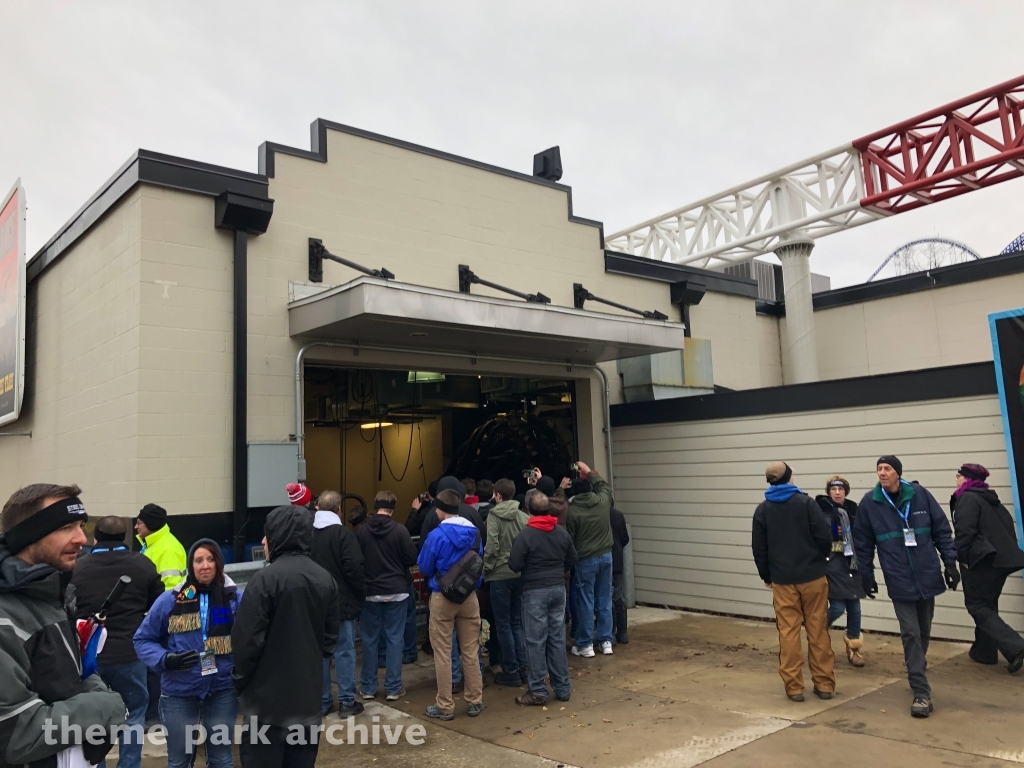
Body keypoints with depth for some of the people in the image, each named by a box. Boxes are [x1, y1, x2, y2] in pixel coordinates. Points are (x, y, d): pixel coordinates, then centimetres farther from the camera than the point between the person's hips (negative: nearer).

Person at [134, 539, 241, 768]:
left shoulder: (235, 598, -5)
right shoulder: (170, 600, -6)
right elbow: (143, 639, 2)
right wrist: (165, 659, -15)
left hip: (222, 690, 0)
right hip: (179, 692, 0)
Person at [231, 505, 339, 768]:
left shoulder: (266, 578, -16)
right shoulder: (325, 579, 4)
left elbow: (248, 637, -14)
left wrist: (240, 679, 1)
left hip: (269, 694, -6)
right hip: (308, 693, 6)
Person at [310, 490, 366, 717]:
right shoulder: (344, 534, -15)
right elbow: (354, 568, -18)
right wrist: (361, 594, -4)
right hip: (342, 602, -5)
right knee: (345, 651, 4)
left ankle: (322, 700, 19)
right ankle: (347, 701, 9)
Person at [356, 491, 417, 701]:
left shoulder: (361, 531, -6)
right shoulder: (400, 530, -11)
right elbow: (412, 559, -8)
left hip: (369, 592, 2)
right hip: (396, 591, -2)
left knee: (369, 639, 11)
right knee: (395, 639, 6)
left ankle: (368, 688, 17)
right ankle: (393, 688, 10)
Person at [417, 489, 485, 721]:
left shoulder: (437, 535, -15)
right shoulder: (474, 532, -1)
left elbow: (424, 568, -4)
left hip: (443, 598, -4)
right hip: (469, 596, 4)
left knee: (443, 653, 6)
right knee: (470, 651, 12)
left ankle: (445, 706, 12)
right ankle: (475, 702, 20)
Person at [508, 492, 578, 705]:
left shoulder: (526, 534, -14)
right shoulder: (562, 532, 2)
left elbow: (514, 564, -14)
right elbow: (572, 559, 11)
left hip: (535, 591, -5)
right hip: (558, 588, 5)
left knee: (535, 641, 1)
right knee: (558, 638, 11)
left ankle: (537, 691, 6)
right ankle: (562, 688, 17)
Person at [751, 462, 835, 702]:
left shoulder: (762, 510, 1)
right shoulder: (806, 502, -5)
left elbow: (758, 548, 3)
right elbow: (824, 536, -10)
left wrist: (766, 575, 16)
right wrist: (820, 559, 10)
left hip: (782, 580, 1)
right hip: (813, 577, -1)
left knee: (788, 633, 4)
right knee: (818, 632, 9)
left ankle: (794, 686, 6)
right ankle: (824, 684, 14)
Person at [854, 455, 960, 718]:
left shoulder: (920, 494, -5)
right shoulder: (870, 502, -6)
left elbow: (942, 529, 3)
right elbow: (863, 543, 1)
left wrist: (950, 562, 1)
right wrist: (866, 576, 5)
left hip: (927, 576, 2)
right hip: (899, 580, -2)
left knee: (924, 631, 17)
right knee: (911, 634, -5)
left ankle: (917, 669, 41)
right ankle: (921, 692, 1)